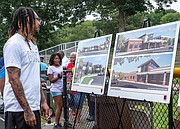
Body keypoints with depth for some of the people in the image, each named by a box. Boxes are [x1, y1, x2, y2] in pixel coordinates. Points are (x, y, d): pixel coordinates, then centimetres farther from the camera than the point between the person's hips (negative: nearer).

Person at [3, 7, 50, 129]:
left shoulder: (33, 45, 16)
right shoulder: (14, 44, -12)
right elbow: (14, 79, -18)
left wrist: (43, 101, 15)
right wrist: (27, 110, -20)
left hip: (34, 106, 9)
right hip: (19, 109, -9)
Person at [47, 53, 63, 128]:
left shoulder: (61, 67, 16)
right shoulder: (51, 68, -3)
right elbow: (51, 80, -8)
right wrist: (58, 76, -21)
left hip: (63, 89, 6)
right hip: (56, 90, -6)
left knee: (61, 106, 3)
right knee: (59, 106, -7)